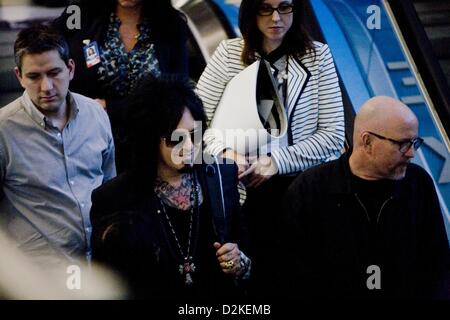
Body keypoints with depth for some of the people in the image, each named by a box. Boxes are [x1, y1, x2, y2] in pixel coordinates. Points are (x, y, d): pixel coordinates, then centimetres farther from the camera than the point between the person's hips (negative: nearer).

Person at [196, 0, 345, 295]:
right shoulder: (229, 53, 0)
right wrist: (226, 151, -19)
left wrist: (276, 162, -15)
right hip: (248, 189, 1)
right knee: (252, 275, 8)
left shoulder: (317, 56, -2)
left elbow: (333, 135, -6)